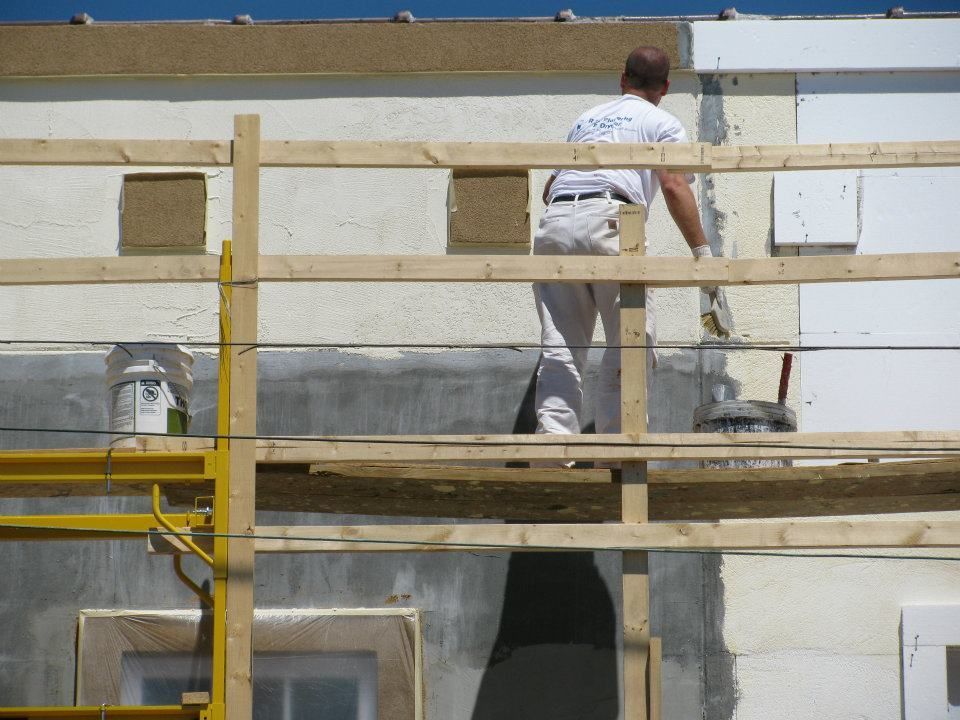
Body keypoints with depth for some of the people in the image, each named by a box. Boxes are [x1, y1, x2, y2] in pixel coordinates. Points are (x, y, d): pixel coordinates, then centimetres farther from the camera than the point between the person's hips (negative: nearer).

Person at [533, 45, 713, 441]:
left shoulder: (585, 119, 32)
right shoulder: (662, 123, 16)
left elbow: (549, 189, 33)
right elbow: (674, 187, 0)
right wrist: (702, 253, -2)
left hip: (554, 222, 5)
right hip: (609, 219, -5)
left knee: (559, 349, 2)